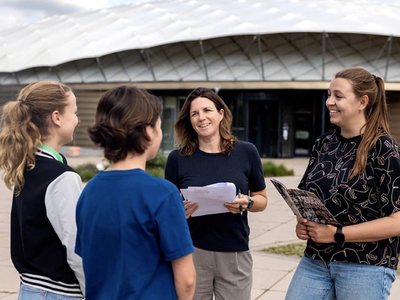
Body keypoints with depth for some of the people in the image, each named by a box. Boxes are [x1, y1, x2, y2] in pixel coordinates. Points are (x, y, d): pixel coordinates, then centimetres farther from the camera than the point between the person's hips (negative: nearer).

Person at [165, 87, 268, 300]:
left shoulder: (246, 152, -1)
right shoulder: (177, 158, -3)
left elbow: (262, 200, 8)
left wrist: (247, 203, -13)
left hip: (235, 255, 1)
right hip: (190, 254, 0)